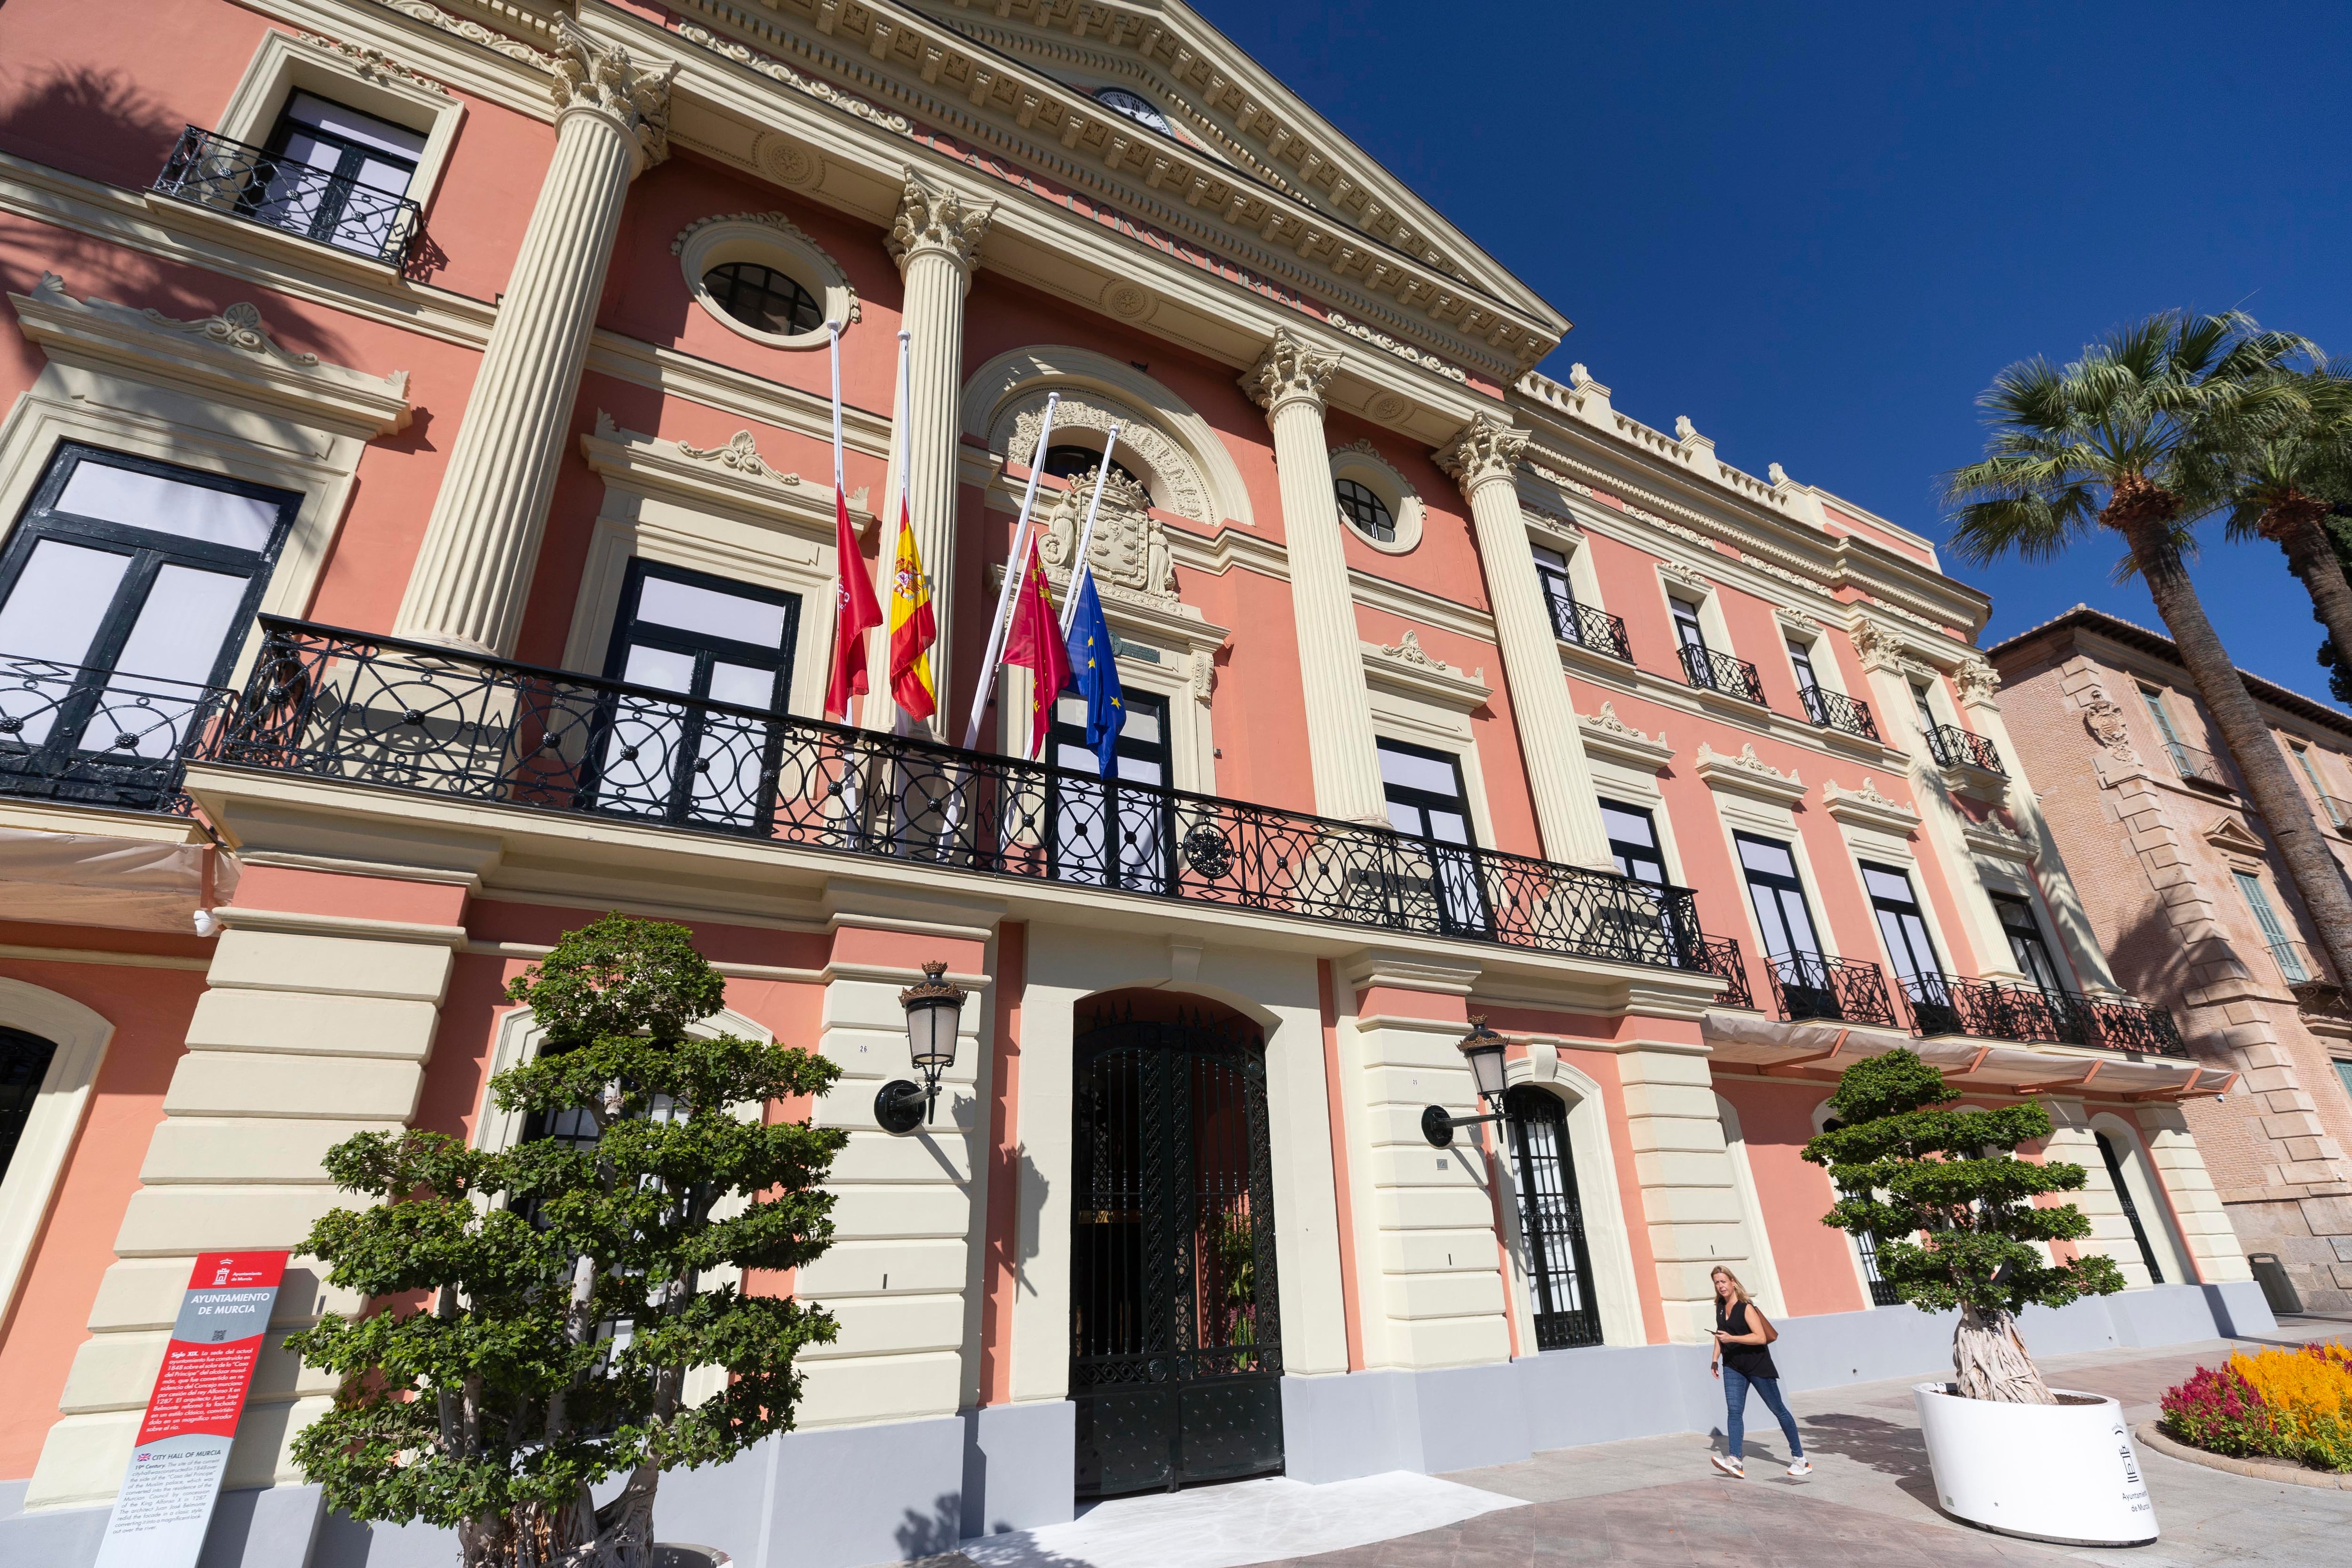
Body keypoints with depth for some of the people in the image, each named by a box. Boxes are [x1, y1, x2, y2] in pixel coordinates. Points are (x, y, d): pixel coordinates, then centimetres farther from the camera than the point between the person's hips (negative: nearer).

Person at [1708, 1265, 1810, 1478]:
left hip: (1758, 1366, -6)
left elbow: (1761, 1337, -25)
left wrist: (1732, 1338, -30)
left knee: (1778, 1410, 8)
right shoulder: (1720, 1307, 4)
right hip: (1733, 1367, 6)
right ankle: (1735, 1461, -14)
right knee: (1734, 1411, -7)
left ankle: (1800, 1458, 23)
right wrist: (1715, 1359, 15)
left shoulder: (1746, 1307, -17)